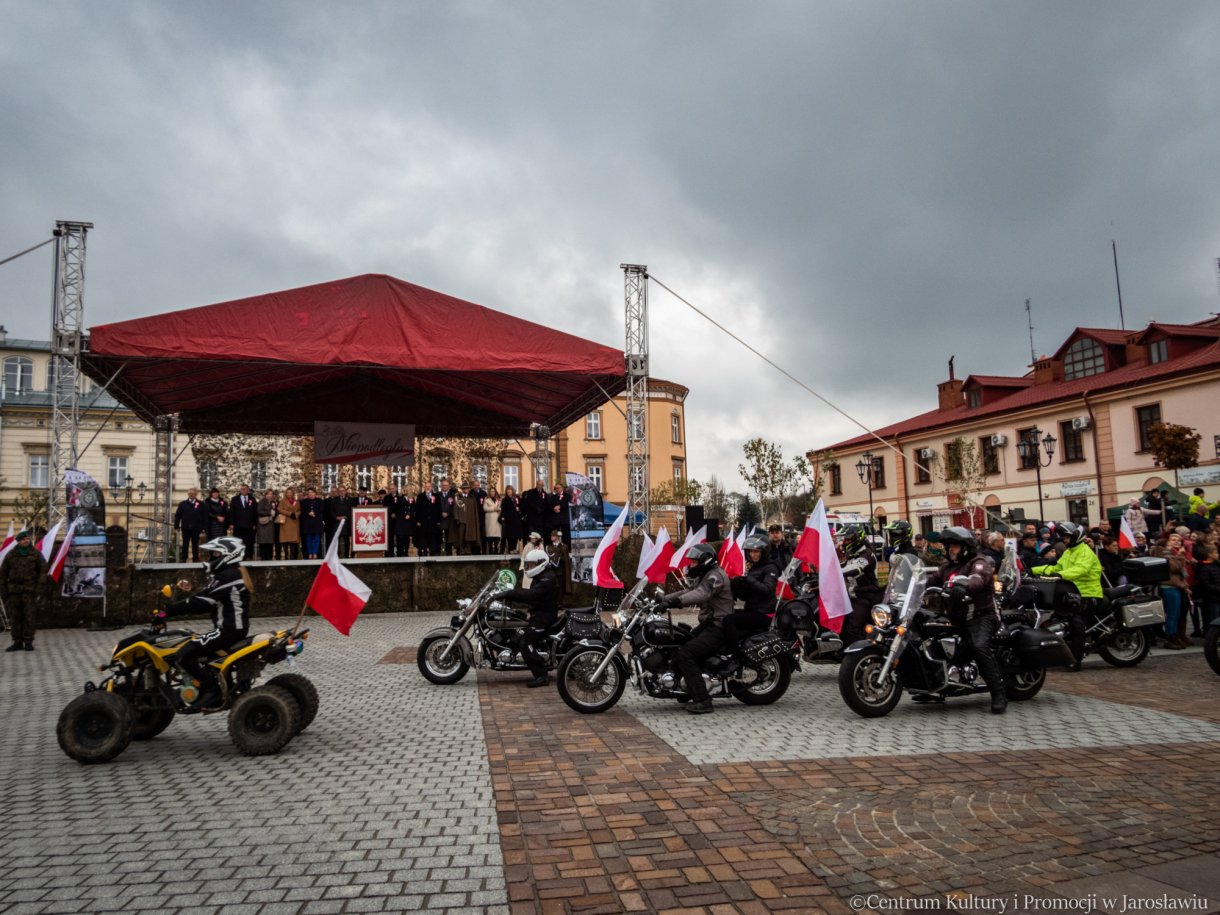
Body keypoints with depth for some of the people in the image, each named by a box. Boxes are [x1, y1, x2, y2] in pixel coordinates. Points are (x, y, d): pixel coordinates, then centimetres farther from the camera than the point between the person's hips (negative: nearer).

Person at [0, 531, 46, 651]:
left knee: (29, 616, -5)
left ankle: (28, 642, 1)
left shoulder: (36, 554, 3)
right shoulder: (10, 555, 8)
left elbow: (43, 572, 0)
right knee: (14, 617, 3)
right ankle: (17, 642, 10)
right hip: (14, 590, 2)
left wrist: (39, 590, -7)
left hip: (30, 590, -2)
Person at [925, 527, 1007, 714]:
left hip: (981, 616, -8)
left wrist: (963, 587, -48)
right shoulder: (947, 566, 20)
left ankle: (999, 694, -25)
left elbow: (978, 579, -26)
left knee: (980, 647, -29)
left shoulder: (979, 562, -4)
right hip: (957, 619, 8)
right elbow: (933, 579, 7)